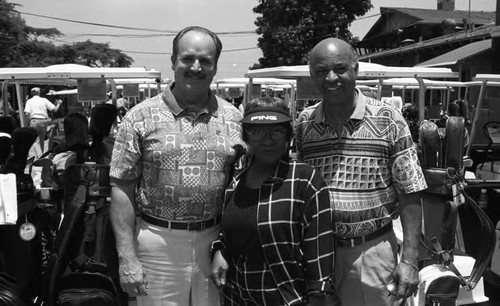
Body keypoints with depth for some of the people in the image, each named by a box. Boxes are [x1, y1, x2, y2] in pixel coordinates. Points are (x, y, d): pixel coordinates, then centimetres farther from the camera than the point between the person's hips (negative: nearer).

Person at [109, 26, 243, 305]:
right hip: (158, 241, -2)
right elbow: (122, 189, -4)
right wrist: (127, 258, -9)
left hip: (215, 241, 2)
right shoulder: (141, 117, -4)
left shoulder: (234, 118, 3)